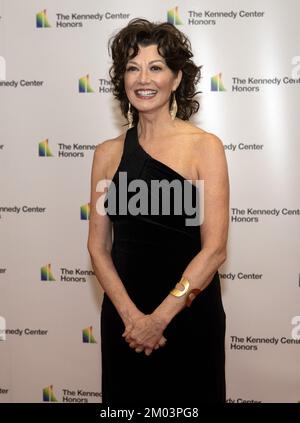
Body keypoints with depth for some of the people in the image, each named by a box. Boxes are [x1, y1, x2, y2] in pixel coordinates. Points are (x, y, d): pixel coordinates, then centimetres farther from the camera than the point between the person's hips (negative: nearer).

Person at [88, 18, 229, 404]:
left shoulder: (204, 146, -8)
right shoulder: (108, 153, 1)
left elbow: (214, 249, -12)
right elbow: (98, 246, 1)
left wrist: (160, 317, -13)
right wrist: (130, 314, -11)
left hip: (189, 314, -3)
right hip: (122, 315, 3)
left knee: (188, 399, 14)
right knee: (125, 397, 18)